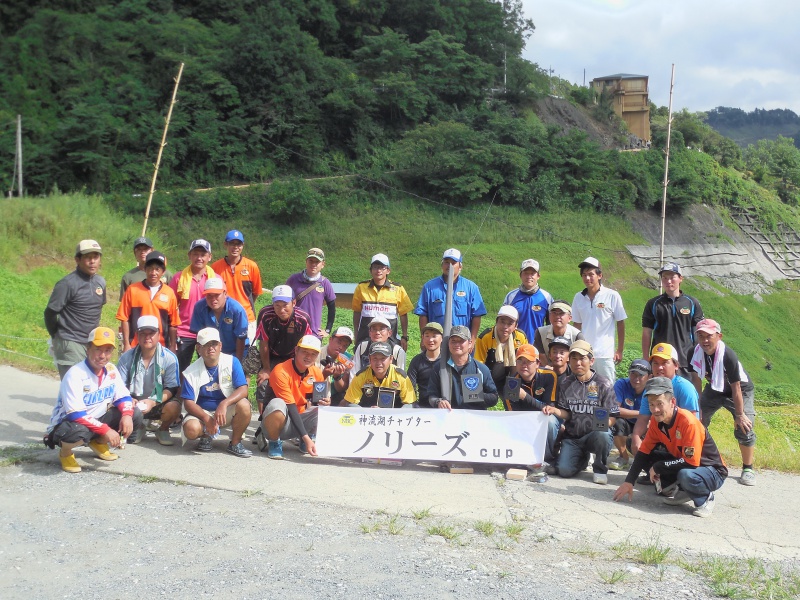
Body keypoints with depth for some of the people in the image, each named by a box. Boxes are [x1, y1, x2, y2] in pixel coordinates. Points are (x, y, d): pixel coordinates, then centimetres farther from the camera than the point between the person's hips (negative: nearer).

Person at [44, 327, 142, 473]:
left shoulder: (111, 370, -3)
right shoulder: (75, 374, -25)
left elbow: (123, 396, 3)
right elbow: (75, 415, -29)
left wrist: (127, 415, -20)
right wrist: (105, 430, -32)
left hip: (97, 420, 7)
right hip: (67, 423, -7)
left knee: (135, 415, -8)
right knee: (79, 431, -42)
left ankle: (99, 443, 14)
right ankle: (66, 452, -4)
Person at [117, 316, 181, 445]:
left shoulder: (169, 358, -9)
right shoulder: (127, 358, -2)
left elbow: (172, 388, -11)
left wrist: (153, 402, -28)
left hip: (159, 405, -2)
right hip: (134, 402, 2)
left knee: (173, 407, -33)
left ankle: (163, 430, 4)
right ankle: (137, 429, 8)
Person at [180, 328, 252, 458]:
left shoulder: (232, 362, -9)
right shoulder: (192, 372, -8)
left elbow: (243, 389, -16)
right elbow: (188, 402, -9)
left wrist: (224, 404, -34)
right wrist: (206, 418, -26)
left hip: (227, 412, 1)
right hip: (202, 412, 0)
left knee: (244, 405, -32)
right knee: (191, 429, -32)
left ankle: (235, 443, -7)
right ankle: (207, 435, 8)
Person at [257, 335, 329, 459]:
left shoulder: (317, 373, -3)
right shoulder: (281, 371, -22)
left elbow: (319, 400, 7)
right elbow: (291, 407, -27)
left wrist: (325, 402, -20)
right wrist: (305, 437, -34)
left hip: (299, 420, 5)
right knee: (277, 404, -37)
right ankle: (274, 442, -12)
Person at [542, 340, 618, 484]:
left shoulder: (603, 384, -5)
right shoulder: (566, 383, 5)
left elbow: (611, 417, -5)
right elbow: (566, 413, 7)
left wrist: (603, 423, -27)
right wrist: (555, 410, -14)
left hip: (595, 434, -3)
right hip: (572, 436, 3)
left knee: (602, 435, -39)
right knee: (564, 470, -18)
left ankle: (600, 468, -6)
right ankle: (582, 458, 21)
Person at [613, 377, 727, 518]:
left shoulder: (688, 422, -29)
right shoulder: (656, 421, -7)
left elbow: (691, 463, -31)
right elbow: (643, 452, -2)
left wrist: (658, 467, -23)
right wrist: (629, 482, -11)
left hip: (713, 472, -7)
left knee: (686, 475, -39)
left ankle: (705, 498, -6)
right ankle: (679, 491, 1)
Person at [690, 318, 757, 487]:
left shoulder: (728, 356, -35)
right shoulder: (697, 352, -22)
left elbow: (736, 387, -27)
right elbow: (697, 379, -9)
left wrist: (739, 414, -21)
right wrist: (698, 406, -6)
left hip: (741, 391, -5)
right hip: (714, 389, 5)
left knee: (744, 429, -15)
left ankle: (748, 469, 5)